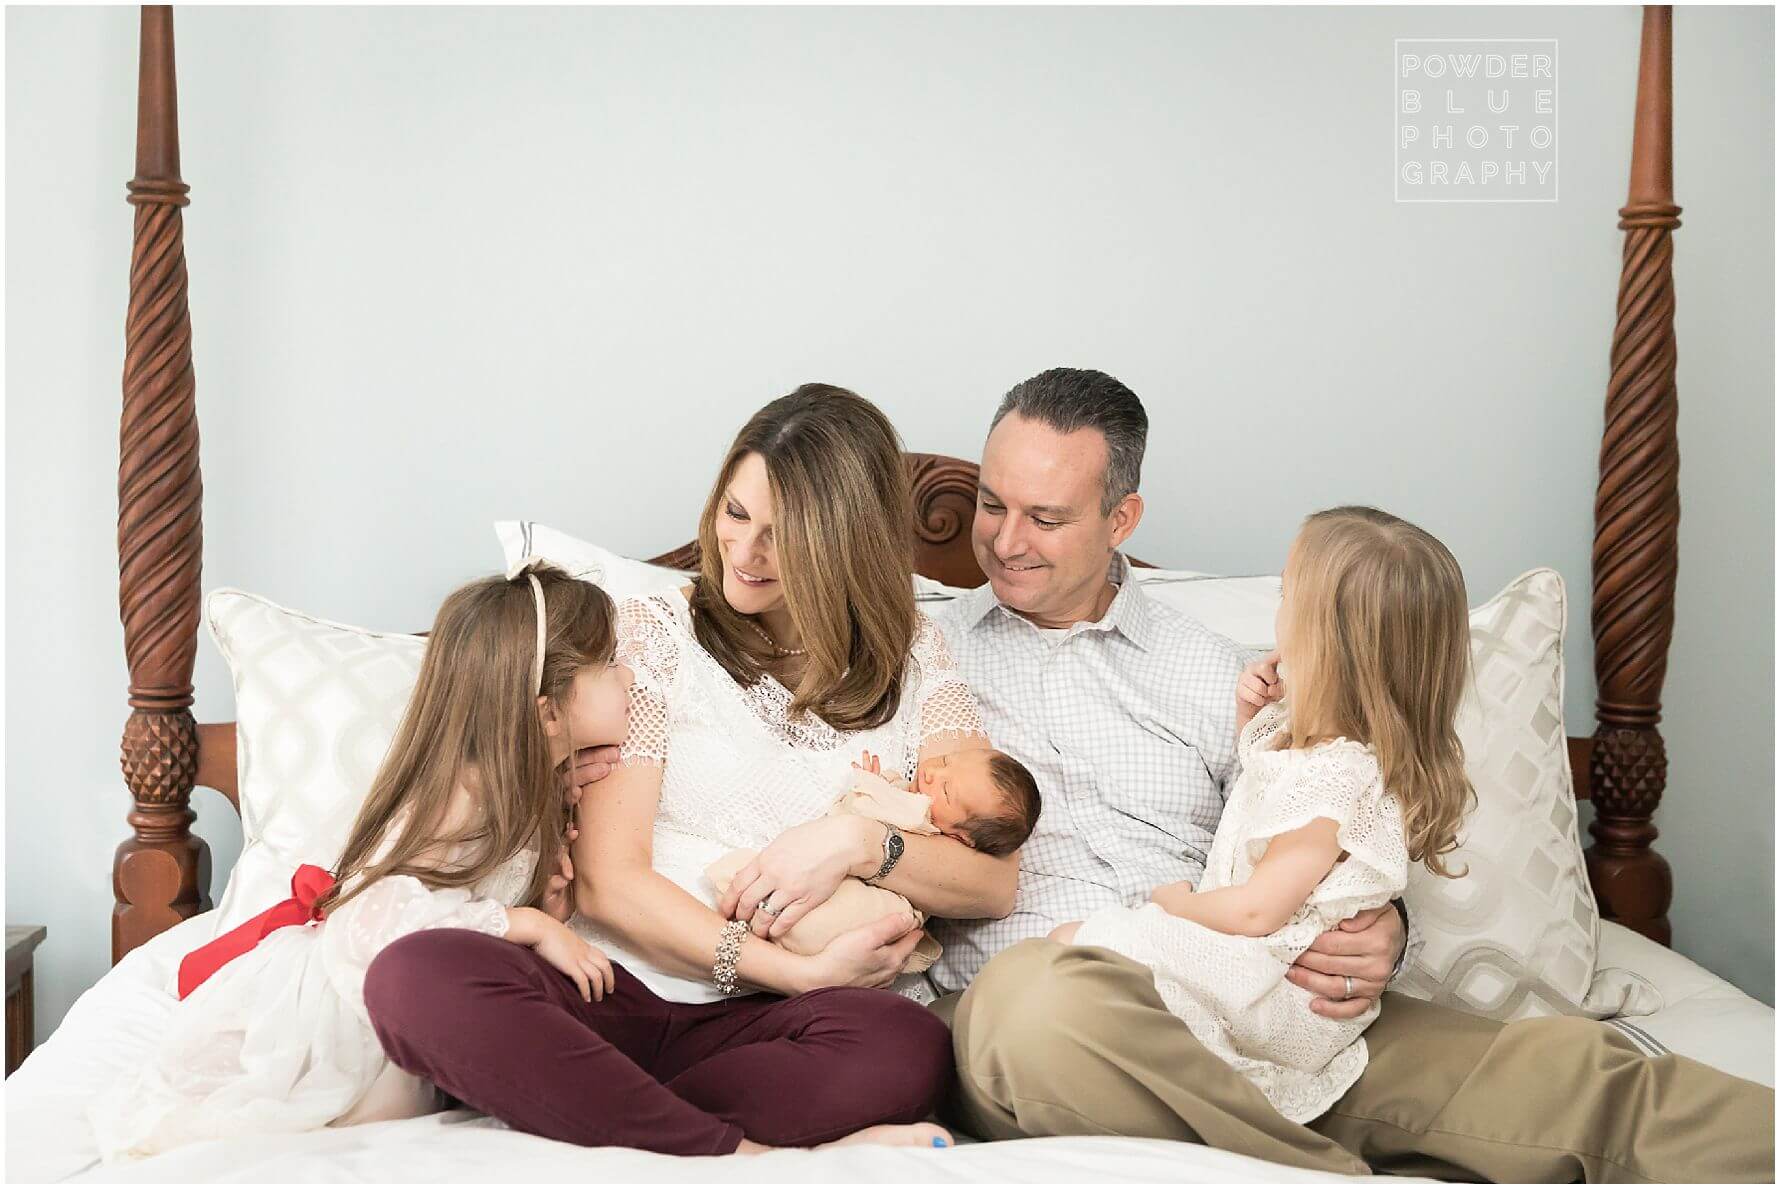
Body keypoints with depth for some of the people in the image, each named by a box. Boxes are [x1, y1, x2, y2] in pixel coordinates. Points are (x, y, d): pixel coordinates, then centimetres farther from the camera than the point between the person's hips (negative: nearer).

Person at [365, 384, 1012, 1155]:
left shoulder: (913, 659, 13)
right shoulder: (655, 633, 7)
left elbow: (993, 880, 7)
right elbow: (607, 880, -2)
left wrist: (860, 843, -12)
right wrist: (799, 972, -11)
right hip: (616, 988, 0)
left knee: (910, 1050, -35)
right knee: (416, 976, -33)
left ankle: (593, 1123, -24)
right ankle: (745, 1156, -32)